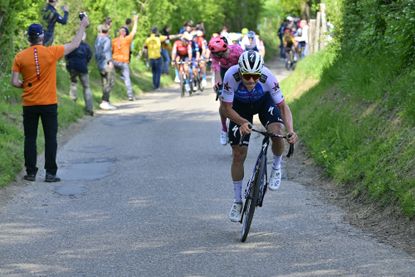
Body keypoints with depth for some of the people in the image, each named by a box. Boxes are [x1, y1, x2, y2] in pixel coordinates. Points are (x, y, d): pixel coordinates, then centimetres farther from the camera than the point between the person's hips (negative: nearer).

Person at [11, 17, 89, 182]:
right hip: (49, 104, -2)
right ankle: (50, 173, 3)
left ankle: (31, 173, 9)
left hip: (29, 105, 2)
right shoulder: (52, 52, -9)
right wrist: (83, 26, 15)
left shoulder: (20, 57, -4)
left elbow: (15, 82, -5)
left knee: (30, 138, 9)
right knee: (50, 138, 5)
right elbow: (75, 45, 3)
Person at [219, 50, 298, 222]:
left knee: (277, 133, -30)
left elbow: (282, 106, -26)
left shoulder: (268, 78, -37)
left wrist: (291, 130, -40)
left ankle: (276, 167, 2)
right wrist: (243, 122, -44)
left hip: (264, 101, 0)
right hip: (240, 106, 0)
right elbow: (226, 108, -27)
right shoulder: (231, 76, -38)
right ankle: (237, 201, 15)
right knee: (238, 155, -2)